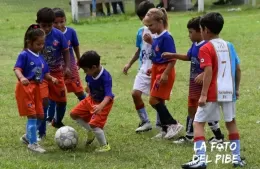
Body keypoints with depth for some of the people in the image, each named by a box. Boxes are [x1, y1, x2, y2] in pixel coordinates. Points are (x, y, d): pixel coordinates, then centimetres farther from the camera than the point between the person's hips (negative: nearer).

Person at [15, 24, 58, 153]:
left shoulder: (40, 58, 12)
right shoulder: (24, 55, -11)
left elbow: (45, 73, 17)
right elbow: (17, 69, -21)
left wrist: (51, 78, -4)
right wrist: (22, 78, -41)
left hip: (36, 88, 8)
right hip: (25, 88, -8)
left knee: (39, 115, 13)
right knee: (32, 115, -9)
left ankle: (27, 137, 33)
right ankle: (32, 143, -1)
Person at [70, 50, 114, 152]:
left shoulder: (106, 77, -34)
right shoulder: (90, 74, -15)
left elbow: (108, 95, -43)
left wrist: (101, 106, -57)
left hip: (104, 102, -8)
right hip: (91, 99, 8)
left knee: (94, 124, -20)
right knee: (74, 114, 10)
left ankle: (105, 146, 1)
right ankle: (90, 132, 28)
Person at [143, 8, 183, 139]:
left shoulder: (166, 37, -18)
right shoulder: (157, 37, 9)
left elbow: (173, 58, -21)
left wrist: (166, 74, -25)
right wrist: (150, 42, 10)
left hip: (164, 71, -9)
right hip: (157, 70, 9)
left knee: (154, 100, -9)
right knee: (158, 101, 12)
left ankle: (173, 124, -2)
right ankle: (166, 129, 21)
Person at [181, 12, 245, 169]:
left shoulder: (206, 48, -10)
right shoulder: (229, 46, 9)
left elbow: (209, 72, -19)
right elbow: (238, 69, 10)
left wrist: (203, 95, -18)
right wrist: (237, 88, 21)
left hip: (213, 93, -6)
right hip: (229, 91, 6)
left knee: (198, 123, 2)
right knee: (231, 122, 19)